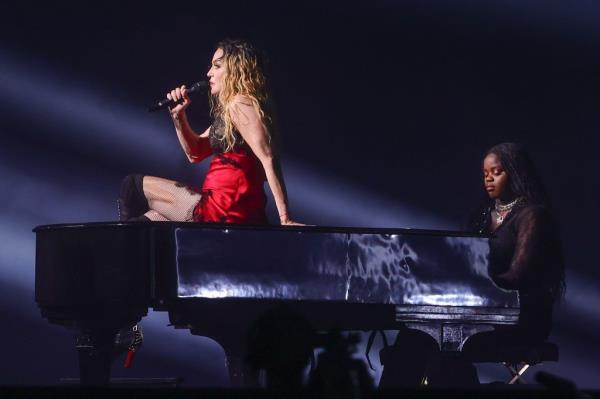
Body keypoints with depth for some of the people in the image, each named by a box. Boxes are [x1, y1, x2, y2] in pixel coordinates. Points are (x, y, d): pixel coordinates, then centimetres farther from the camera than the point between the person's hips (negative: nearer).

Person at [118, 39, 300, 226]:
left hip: (226, 211, -10)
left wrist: (285, 219, -28)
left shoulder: (240, 105, -13)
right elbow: (195, 153, 22)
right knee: (145, 220, 26)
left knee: (134, 185, 5)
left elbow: (268, 158, -23)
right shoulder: (226, 111, 19)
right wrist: (178, 115, 6)